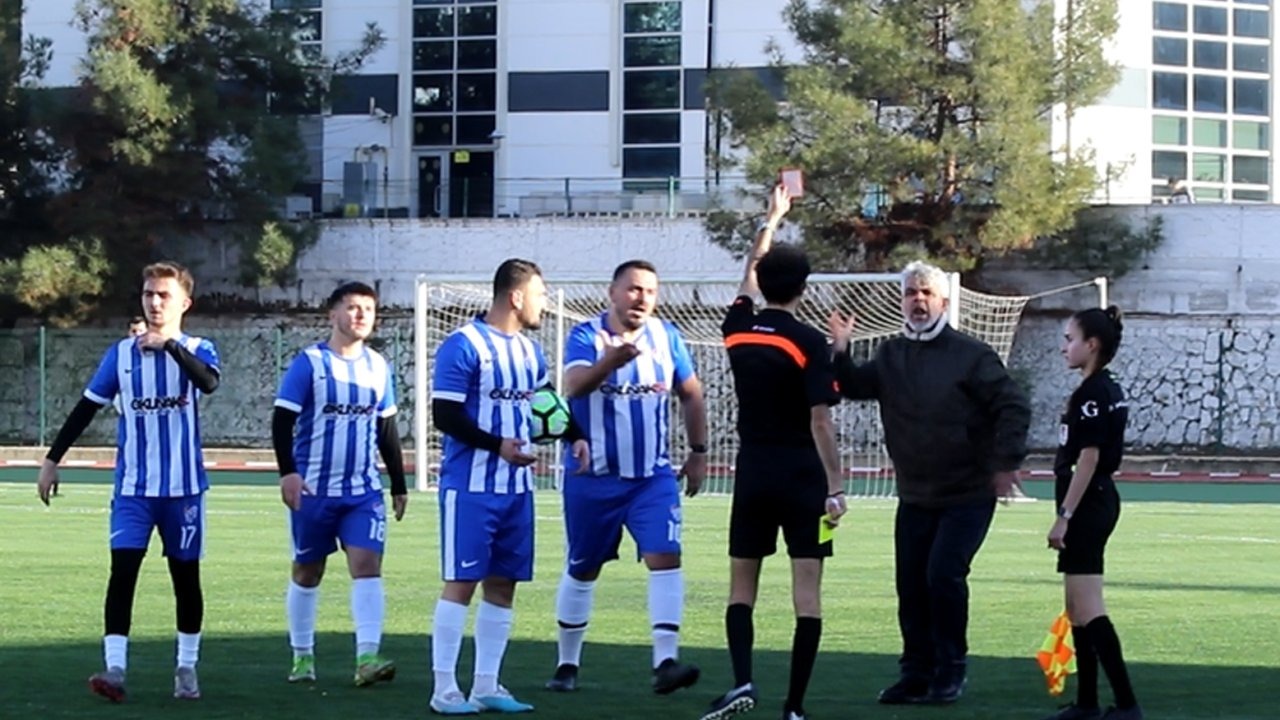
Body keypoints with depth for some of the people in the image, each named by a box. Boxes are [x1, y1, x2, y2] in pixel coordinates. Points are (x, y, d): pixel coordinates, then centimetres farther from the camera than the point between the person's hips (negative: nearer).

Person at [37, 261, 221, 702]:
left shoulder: (197, 350, 0)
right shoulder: (121, 354, 5)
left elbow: (209, 382, -24)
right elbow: (86, 409, 10)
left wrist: (169, 344, -29)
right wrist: (52, 459, 7)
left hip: (183, 486, -1)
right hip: (133, 487, 1)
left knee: (185, 576, 7)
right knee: (122, 570, -13)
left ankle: (187, 669, 19)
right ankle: (114, 669, -18)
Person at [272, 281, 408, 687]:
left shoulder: (378, 367, 9)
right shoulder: (309, 363, -5)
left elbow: (387, 431, 17)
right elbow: (282, 421, -8)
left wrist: (399, 485, 17)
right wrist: (288, 472, -20)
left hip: (364, 490, 3)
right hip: (313, 489, -3)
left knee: (367, 563, -12)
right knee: (307, 571, 8)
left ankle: (367, 657, -19)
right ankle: (302, 657, 20)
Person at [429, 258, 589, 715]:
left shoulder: (529, 351, 13)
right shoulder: (464, 346, -12)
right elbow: (445, 415, -16)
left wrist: (574, 436, 7)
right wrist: (498, 445, -23)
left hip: (517, 487, 8)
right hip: (471, 487, -8)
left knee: (502, 584, 9)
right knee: (461, 583, -6)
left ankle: (486, 686, 16)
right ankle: (444, 690, -3)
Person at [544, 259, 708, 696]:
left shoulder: (666, 337, 1)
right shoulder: (586, 336, -11)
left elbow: (691, 395, 13)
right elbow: (574, 386, -31)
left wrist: (698, 452, 12)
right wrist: (610, 360, -49)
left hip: (652, 476, 2)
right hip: (593, 478, -2)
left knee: (665, 558, -16)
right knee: (582, 570, 10)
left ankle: (665, 662, -20)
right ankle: (567, 664, 25)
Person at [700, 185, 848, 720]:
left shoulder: (738, 329, 3)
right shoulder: (808, 342, -10)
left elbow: (749, 279, 25)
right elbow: (820, 421, -14)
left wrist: (773, 220, 37)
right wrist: (835, 486, -11)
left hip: (753, 471, 4)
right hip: (802, 474, -4)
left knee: (742, 584, 12)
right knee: (806, 591, -1)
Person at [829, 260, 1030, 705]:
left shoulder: (971, 356, -8)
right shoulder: (892, 355, 8)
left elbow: (1014, 406, -9)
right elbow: (856, 387, 0)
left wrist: (1006, 461, -16)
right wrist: (841, 353, -17)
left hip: (968, 496, -5)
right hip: (914, 497, 5)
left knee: (944, 574, -14)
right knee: (910, 583, 4)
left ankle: (950, 672, -1)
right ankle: (916, 673, 13)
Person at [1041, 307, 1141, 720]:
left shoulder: (1091, 394, -15)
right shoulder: (1108, 391, 15)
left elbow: (1088, 457, -20)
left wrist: (1064, 515, -20)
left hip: (1087, 504, -11)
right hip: (1097, 503, 11)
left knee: (1087, 610, -13)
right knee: (1077, 608, 15)